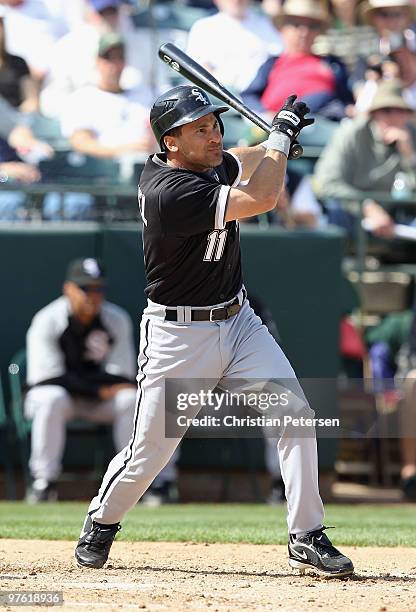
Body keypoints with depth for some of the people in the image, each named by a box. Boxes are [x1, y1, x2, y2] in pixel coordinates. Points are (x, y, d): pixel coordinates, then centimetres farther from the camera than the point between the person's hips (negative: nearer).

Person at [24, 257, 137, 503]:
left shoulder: (118, 320, -5)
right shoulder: (47, 321, -15)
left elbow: (121, 377, -8)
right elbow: (47, 377, -21)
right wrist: (100, 390, -25)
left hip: (99, 399, 3)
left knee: (132, 398, -25)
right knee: (52, 399, -37)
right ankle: (44, 481, -30)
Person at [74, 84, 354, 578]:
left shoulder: (211, 161, 0)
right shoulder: (169, 191, -26)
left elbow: (244, 162, 23)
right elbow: (261, 199, -28)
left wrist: (277, 141, -1)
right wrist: (282, 132, -14)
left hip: (237, 321, 7)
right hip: (178, 335, -7)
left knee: (295, 414, -8)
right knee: (150, 450, 1)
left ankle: (306, 537, -3)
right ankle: (101, 523, 29)